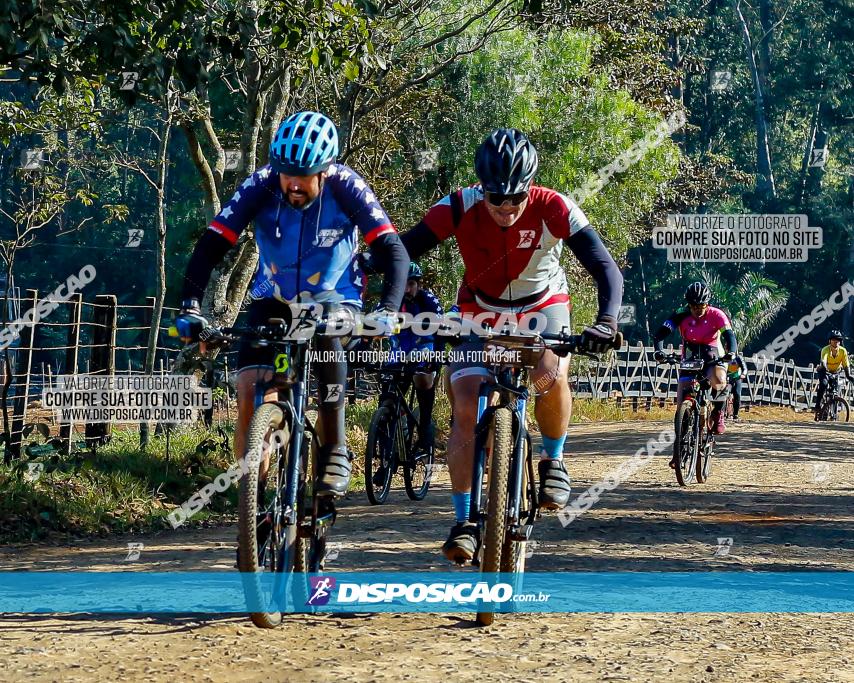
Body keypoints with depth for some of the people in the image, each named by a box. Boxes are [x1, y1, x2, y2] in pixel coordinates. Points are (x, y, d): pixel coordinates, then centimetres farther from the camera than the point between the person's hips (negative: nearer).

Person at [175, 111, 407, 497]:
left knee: (327, 340, -35)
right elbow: (210, 247, -25)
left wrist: (387, 311, -45)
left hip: (333, 298, -1)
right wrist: (190, 308, -38)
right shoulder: (262, 186, -23)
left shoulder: (345, 187, -26)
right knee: (249, 387, -17)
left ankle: (334, 455, -23)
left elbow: (392, 251, -30)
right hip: (274, 299, 2)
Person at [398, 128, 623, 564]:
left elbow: (607, 270, -31)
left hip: (542, 306, -1)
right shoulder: (459, 209, -25)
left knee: (549, 376, -32)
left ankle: (553, 459, -2)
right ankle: (463, 523, -3)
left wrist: (606, 322, -49)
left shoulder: (553, 210, -28)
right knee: (466, 411, -14)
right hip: (480, 311, 1)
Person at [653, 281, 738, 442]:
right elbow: (661, 333, -18)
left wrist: (732, 352, -43)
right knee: (682, 403, -9)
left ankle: (718, 413, -10)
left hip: (713, 358, -2)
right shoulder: (681, 315, -11)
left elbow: (729, 335, -23)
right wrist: (659, 351, -37)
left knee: (718, 381, -35)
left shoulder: (716, 315, -13)